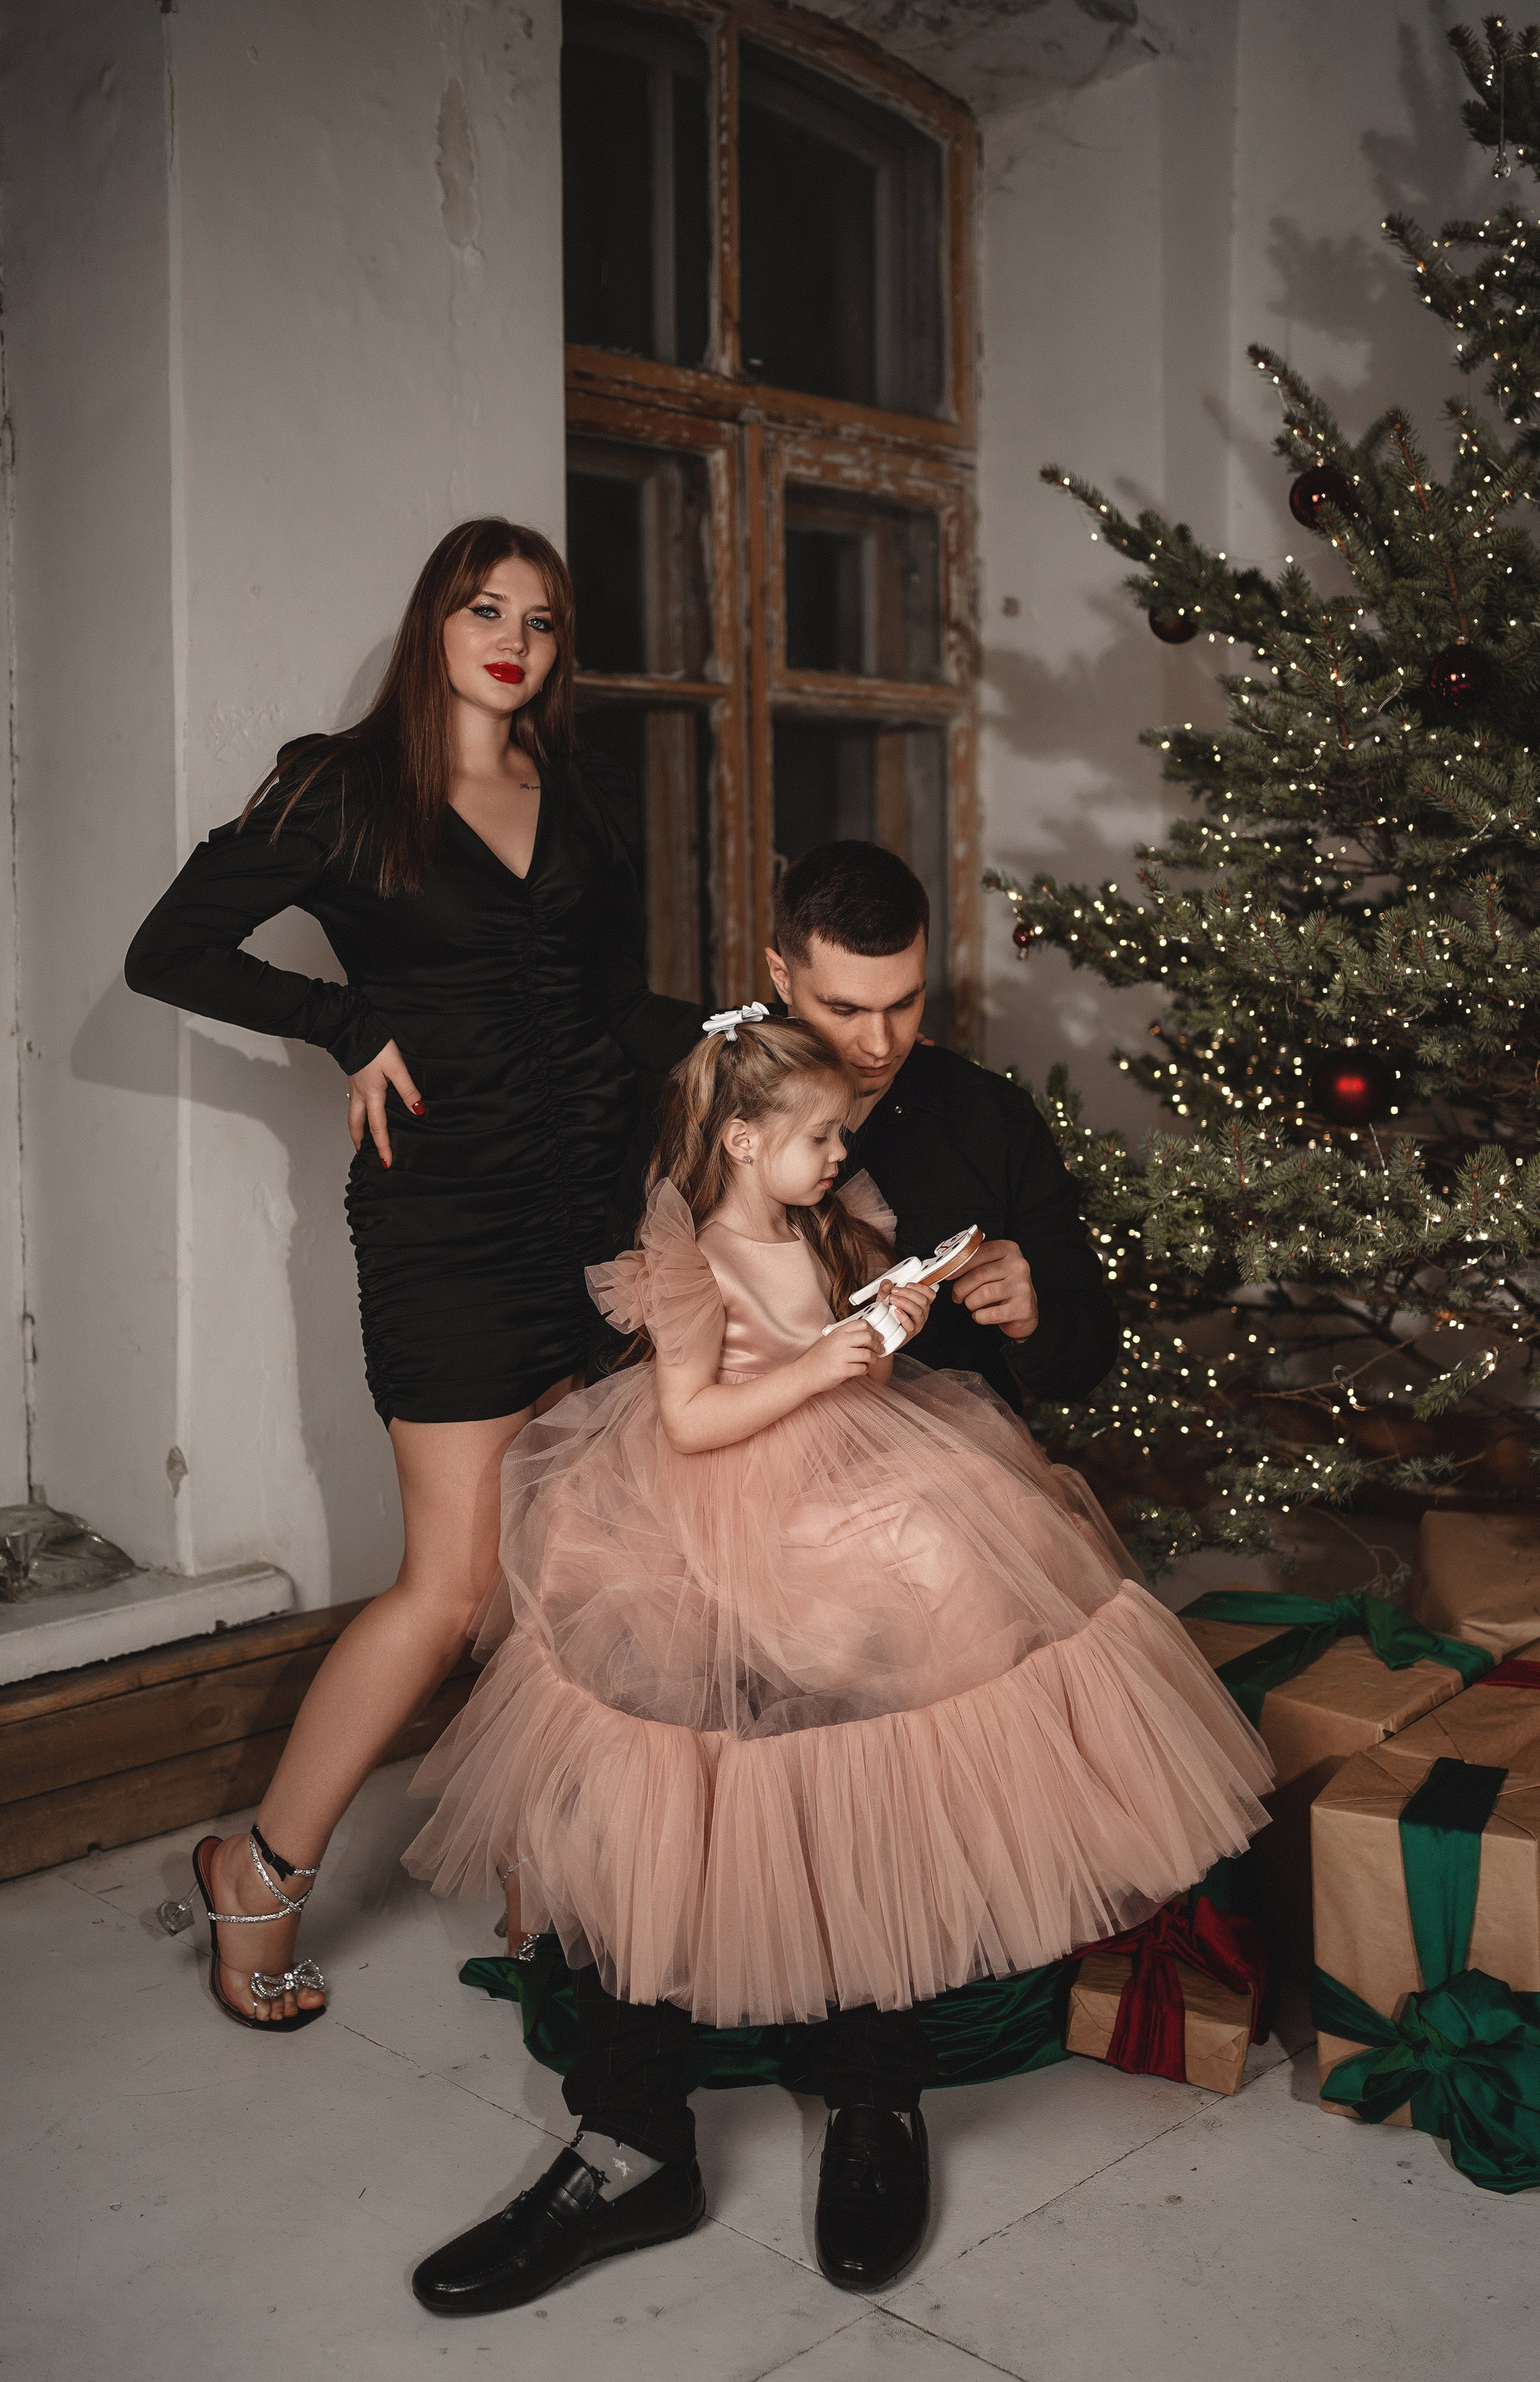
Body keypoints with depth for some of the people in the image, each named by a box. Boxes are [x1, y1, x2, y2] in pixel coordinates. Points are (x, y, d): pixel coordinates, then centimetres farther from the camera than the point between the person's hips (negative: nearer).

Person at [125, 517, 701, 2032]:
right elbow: (169, 952, 1)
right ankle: (257, 1874, 12)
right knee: (457, 1578, -6)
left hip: (589, 1192, 5)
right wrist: (358, 1030, -5)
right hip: (445, 1211, -5)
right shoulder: (346, 786, 1)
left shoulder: (577, 795, 16)